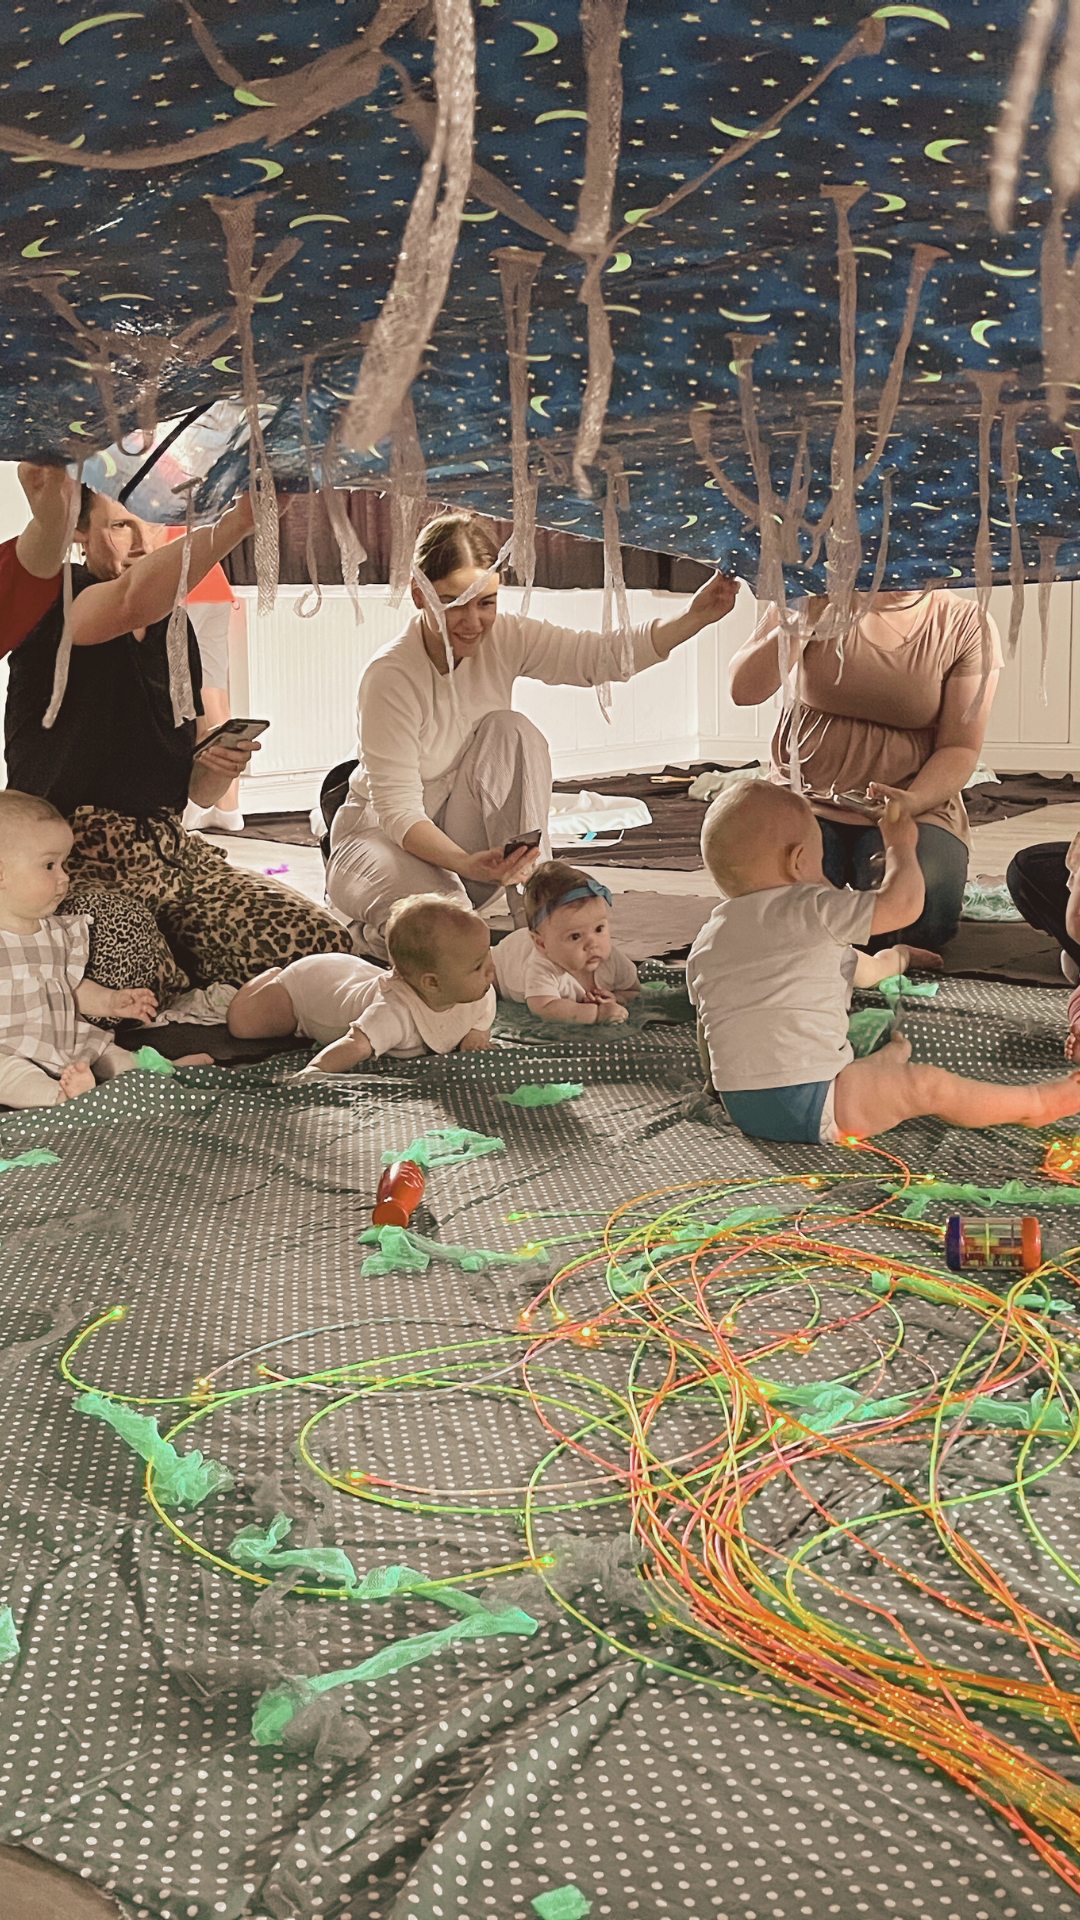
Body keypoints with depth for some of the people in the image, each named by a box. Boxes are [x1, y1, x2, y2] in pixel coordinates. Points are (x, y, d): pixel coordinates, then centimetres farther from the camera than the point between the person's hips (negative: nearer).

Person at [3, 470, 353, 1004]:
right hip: (81, 857, -6)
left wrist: (222, 763, -5)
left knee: (323, 944, -16)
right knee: (147, 981, -36)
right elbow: (136, 602, -31)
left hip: (170, 847, 6)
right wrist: (239, 518, -37)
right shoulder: (56, 602, -2)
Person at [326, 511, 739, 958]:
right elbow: (397, 807, -27)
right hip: (381, 835, -5)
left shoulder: (504, 640, -11)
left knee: (510, 731, -23)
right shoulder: (389, 675, -25)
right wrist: (467, 864, -44)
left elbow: (608, 655, -18)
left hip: (467, 829, 5)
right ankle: (379, 921, 0)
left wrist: (695, 616, -34)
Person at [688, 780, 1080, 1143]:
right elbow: (903, 904, -11)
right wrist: (900, 847, 8)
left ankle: (887, 1057, 58)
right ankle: (1034, 1103, 11)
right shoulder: (811, 911, -10)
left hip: (740, 1108, 8)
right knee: (929, 1086, 1)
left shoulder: (705, 941, 10)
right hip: (808, 1105, -8)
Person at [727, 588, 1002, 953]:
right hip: (805, 797, 0)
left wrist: (913, 801, -23)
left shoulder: (968, 626, -2)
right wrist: (804, 621, -23)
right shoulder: (818, 597, -2)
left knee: (925, 919, -28)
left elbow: (960, 746, -3)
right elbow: (744, 691, -11)